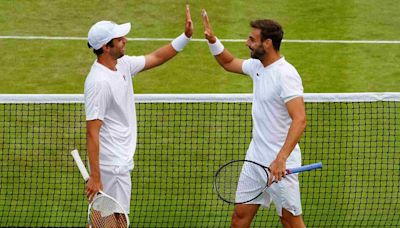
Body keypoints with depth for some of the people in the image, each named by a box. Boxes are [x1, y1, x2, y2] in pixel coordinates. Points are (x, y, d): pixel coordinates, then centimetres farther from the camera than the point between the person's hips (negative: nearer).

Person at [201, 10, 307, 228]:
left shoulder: (286, 75, -21)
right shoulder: (257, 66, 8)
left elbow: (299, 120, -30)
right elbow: (229, 62, 31)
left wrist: (280, 159, -39)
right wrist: (212, 40, 13)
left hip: (280, 164, -9)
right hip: (256, 158, 9)